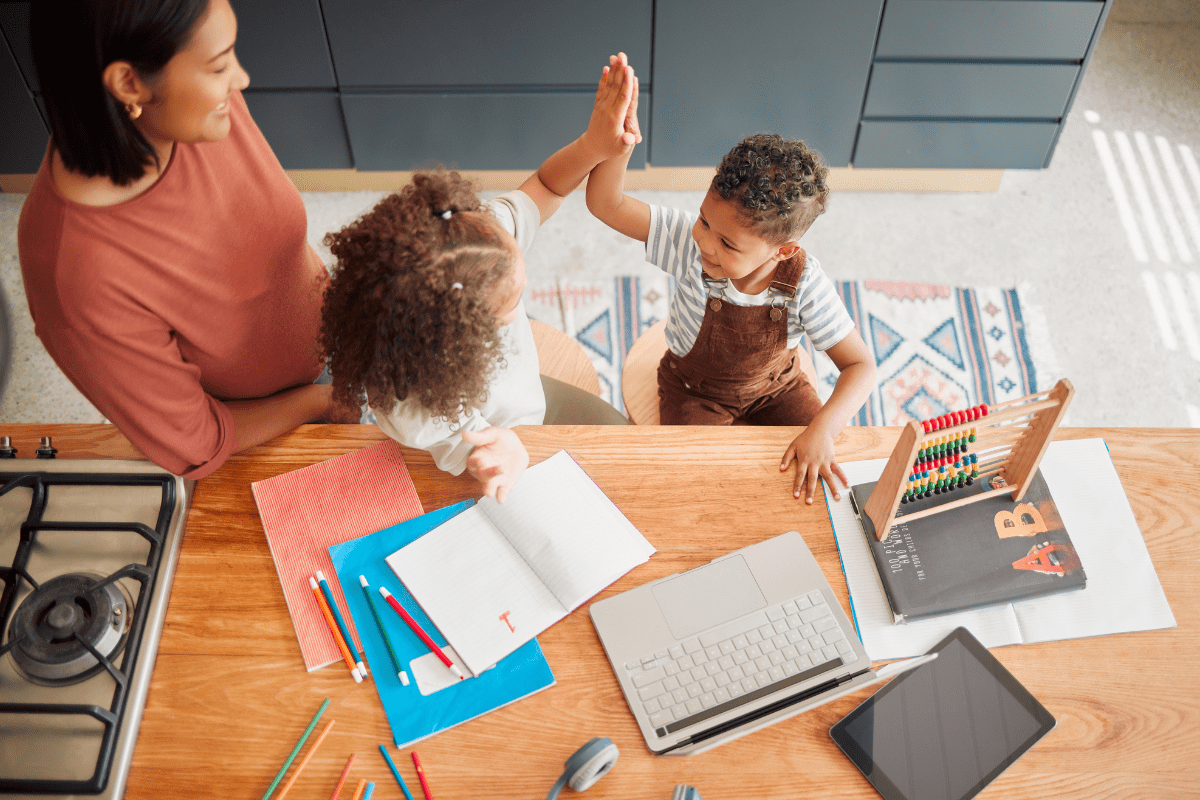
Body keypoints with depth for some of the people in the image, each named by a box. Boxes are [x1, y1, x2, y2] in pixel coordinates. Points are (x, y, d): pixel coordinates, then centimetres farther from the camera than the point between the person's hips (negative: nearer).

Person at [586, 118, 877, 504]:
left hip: (775, 386, 1)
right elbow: (605, 204, -36)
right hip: (694, 389, -1)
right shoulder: (689, 239, -30)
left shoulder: (805, 285, -30)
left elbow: (860, 364, -24)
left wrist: (822, 430, -39)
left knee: (821, 469, -7)